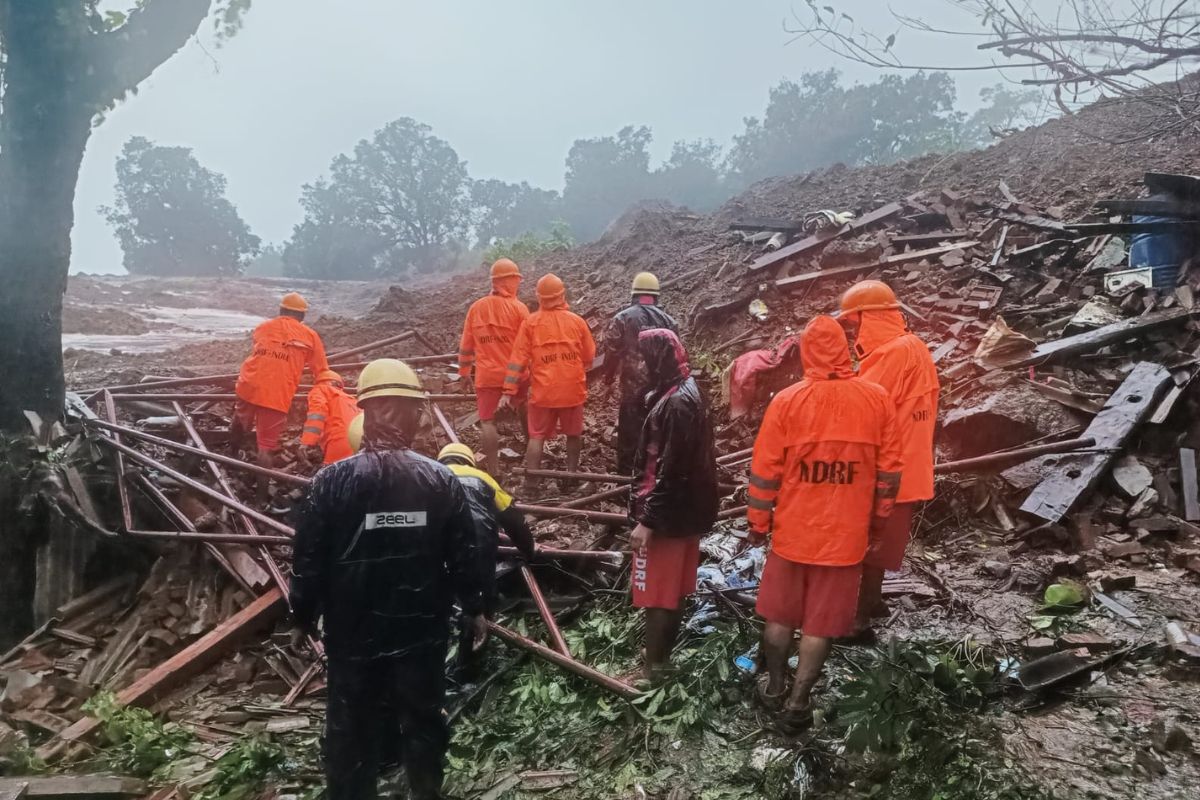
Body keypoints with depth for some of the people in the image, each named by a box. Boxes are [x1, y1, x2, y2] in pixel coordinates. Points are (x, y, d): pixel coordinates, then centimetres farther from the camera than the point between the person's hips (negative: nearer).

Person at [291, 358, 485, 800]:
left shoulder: (332, 481, -14)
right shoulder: (442, 480, -9)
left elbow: (309, 559, -8)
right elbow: (464, 555, -4)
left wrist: (303, 617, 8)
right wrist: (474, 608, 12)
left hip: (353, 633, -1)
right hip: (423, 631, 1)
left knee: (351, 725, 17)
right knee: (423, 719, 19)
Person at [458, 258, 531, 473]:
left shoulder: (476, 307, 2)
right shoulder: (518, 308, -8)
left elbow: (466, 344, 6)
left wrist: (464, 370, 15)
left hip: (486, 375, 1)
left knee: (487, 421, 2)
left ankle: (493, 471, -3)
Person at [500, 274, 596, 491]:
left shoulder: (530, 322, -5)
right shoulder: (577, 321, -1)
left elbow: (518, 359, -8)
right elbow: (589, 357, 8)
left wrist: (509, 391, -6)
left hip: (543, 390, -1)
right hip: (573, 389, 1)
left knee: (537, 436, 6)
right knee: (574, 433, 18)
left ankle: (531, 482, 3)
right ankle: (572, 473, 28)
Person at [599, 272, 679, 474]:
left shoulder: (623, 317, -4)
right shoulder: (668, 320, 7)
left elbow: (611, 350, -5)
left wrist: (607, 375, 11)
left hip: (633, 384, -3)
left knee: (629, 430, 6)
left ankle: (626, 474, 11)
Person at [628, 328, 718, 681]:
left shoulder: (676, 403, -23)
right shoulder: (683, 393, 8)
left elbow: (669, 470, -25)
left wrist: (647, 520, -21)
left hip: (668, 514, -10)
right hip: (684, 509, 10)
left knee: (656, 593, 3)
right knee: (672, 588, 19)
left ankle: (652, 666, 15)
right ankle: (661, 654, 33)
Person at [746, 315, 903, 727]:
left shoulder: (787, 400, -11)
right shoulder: (877, 399, -7)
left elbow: (764, 470, -7)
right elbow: (889, 470, 0)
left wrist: (758, 523, 4)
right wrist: (877, 516, 14)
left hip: (793, 529, 0)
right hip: (846, 534, 1)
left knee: (780, 614, 18)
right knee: (822, 622, 12)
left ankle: (775, 688, 32)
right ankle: (798, 700, 20)